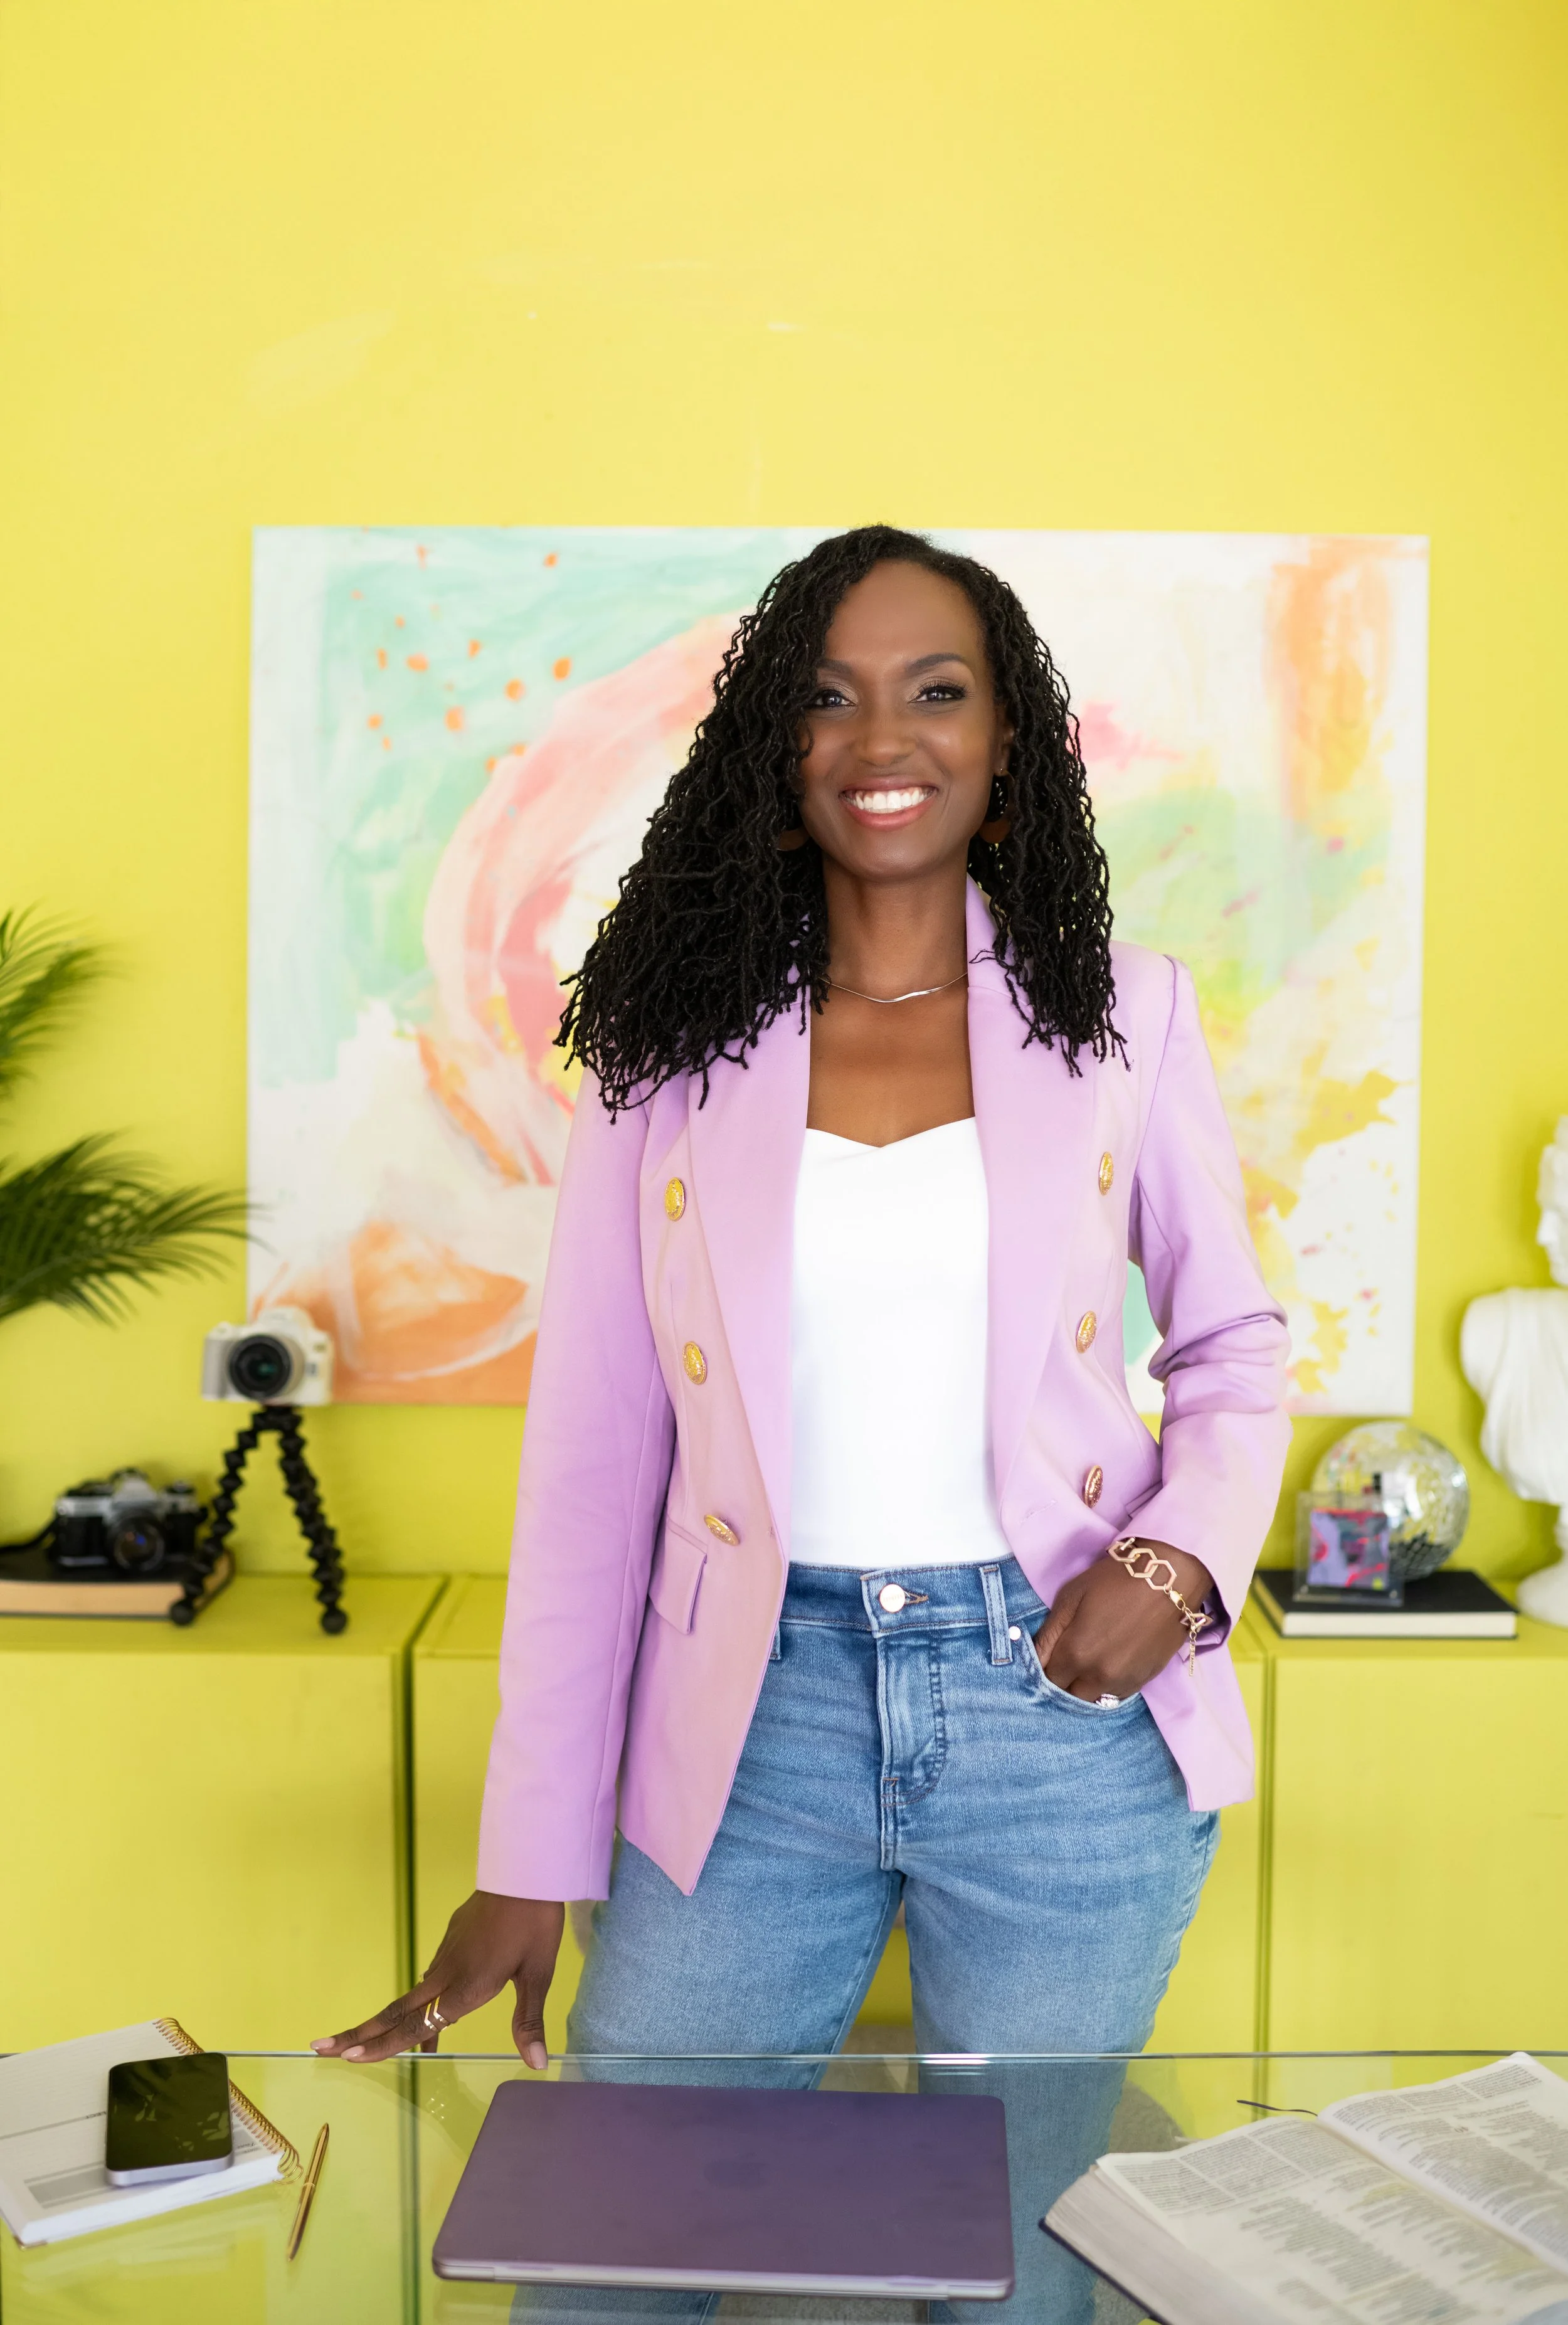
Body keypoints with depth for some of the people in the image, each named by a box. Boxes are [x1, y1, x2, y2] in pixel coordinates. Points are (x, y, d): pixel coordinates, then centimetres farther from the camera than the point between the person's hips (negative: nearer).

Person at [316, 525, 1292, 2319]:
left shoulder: (1122, 1016, 0)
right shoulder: (674, 1047, 0)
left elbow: (1235, 1344, 11)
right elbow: (591, 1463, 1)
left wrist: (1182, 1554, -10)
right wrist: (529, 1864, 0)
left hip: (1064, 1714, 0)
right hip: (760, 1720, 0)